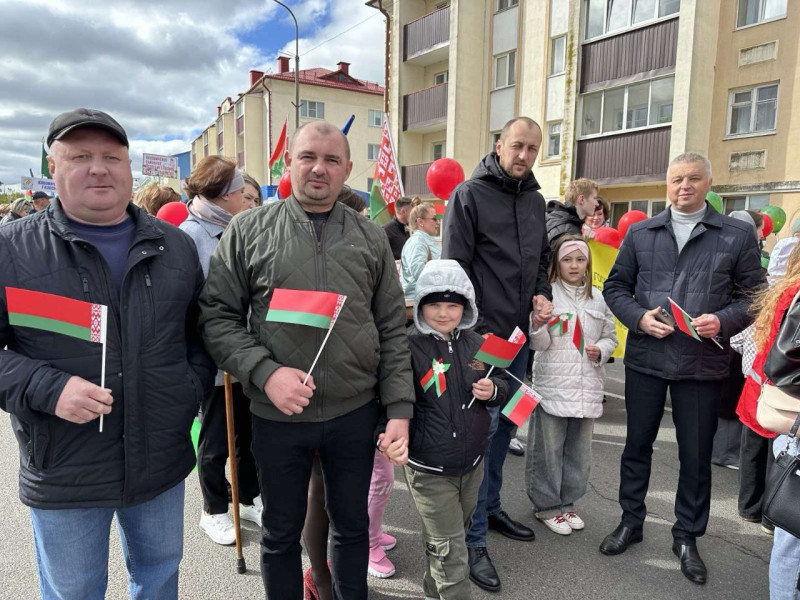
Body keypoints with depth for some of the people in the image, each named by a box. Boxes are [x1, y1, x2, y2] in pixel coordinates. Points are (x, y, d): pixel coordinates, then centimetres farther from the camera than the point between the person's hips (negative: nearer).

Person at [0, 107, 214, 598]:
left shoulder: (176, 246, 4)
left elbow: (203, 328, 12)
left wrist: (194, 387, 0)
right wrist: (47, 389, -21)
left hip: (163, 462, 3)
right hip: (64, 473, -2)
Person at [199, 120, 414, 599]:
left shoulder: (371, 238, 3)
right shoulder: (248, 231, -3)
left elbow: (392, 330, 3)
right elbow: (218, 316, -3)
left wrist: (400, 409, -3)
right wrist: (265, 371, -18)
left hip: (356, 413, 2)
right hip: (278, 415, -1)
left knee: (353, 522, 22)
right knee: (281, 532, 18)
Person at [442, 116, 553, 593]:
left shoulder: (536, 200, 13)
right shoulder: (470, 195, -8)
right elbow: (455, 270, -12)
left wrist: (543, 294, 2)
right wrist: (478, 329, -17)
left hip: (520, 337, 7)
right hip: (482, 336, -7)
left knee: (506, 426, 17)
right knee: (481, 430, -3)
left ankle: (491, 507, 35)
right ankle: (474, 540, 9)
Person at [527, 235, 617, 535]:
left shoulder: (598, 298, 9)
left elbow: (610, 337, 18)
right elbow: (538, 344, -5)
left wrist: (600, 350, -3)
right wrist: (538, 326, -26)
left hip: (587, 387, 5)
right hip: (552, 384, -4)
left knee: (578, 449, 14)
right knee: (548, 449, 2)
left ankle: (566, 501, 30)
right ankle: (547, 505, 19)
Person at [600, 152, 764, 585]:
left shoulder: (738, 235, 2)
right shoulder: (640, 233, 6)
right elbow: (615, 287, 7)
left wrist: (722, 321, -16)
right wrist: (639, 318, -10)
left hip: (702, 363, -1)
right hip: (645, 358, 1)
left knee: (696, 454, 10)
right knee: (637, 444, 13)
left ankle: (687, 537, 30)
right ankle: (631, 522, 32)